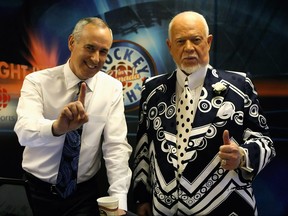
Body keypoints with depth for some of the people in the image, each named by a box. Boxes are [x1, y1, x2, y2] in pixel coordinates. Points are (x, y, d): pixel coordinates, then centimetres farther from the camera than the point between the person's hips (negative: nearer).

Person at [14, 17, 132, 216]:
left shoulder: (112, 88, -7)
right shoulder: (37, 81, -12)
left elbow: (116, 145, -13)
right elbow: (25, 131, -28)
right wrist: (57, 127, -50)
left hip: (84, 193, 1)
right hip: (36, 190, 0)